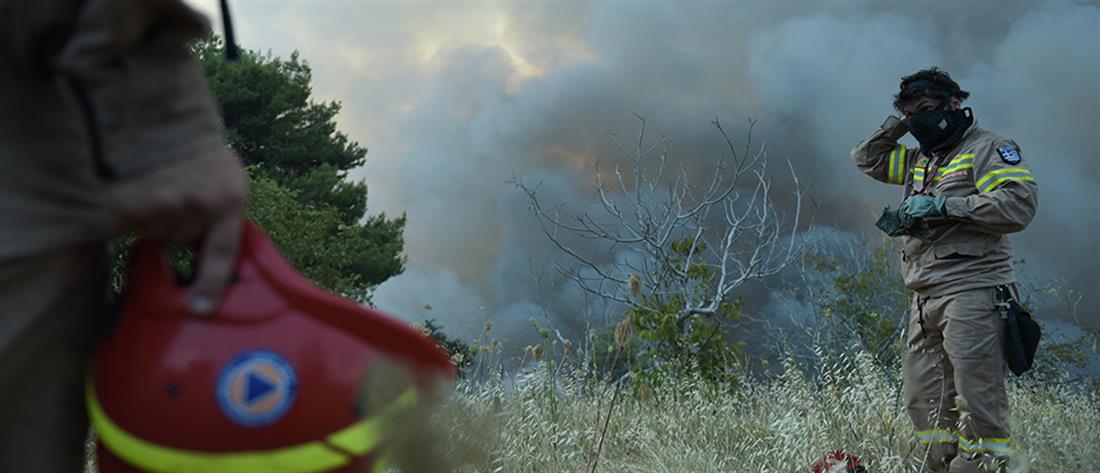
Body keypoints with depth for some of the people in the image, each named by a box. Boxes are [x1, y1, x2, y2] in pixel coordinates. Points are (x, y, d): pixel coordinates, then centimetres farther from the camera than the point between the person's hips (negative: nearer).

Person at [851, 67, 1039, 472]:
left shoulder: (988, 148, -1)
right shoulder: (920, 160, 23)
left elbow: (1019, 204, -14)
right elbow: (866, 158, 33)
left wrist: (943, 205, -15)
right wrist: (898, 124, 17)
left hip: (971, 291, -8)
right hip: (926, 298, 8)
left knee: (977, 395, -12)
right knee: (925, 399, 7)